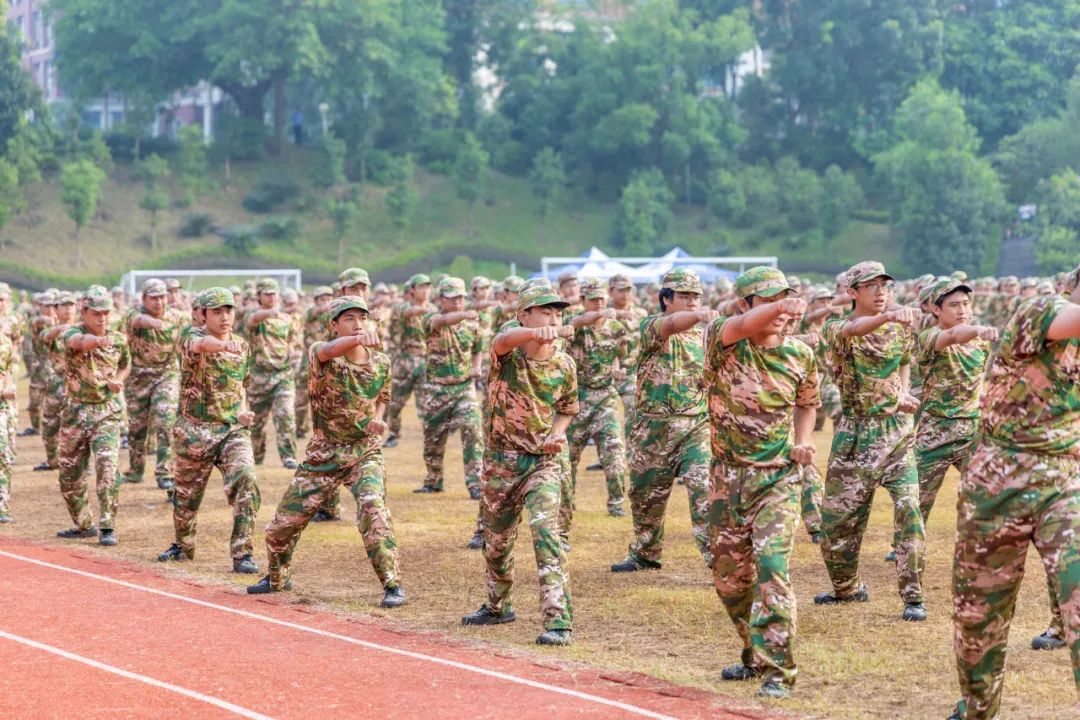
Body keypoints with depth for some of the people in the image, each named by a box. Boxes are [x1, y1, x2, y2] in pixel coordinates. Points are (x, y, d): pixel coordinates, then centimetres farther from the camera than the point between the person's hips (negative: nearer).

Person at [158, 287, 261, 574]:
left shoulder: (242, 346, 6)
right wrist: (223, 344, -59)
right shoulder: (192, 337, -10)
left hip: (234, 430, 2)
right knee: (186, 494, 13)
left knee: (245, 482, -21)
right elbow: (200, 344, -37)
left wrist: (242, 411, 3)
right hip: (195, 431, -2)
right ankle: (183, 546, 41)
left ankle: (242, 554, -16)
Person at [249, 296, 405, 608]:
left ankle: (392, 584, -18)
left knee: (373, 509, -27)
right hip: (323, 455, 0)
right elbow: (331, 350, -40)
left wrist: (378, 420, -7)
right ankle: (277, 578, 35)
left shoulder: (381, 363, -3)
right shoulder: (321, 354, -14)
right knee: (283, 522, 7)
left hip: (365, 453, 0)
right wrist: (359, 339, -62)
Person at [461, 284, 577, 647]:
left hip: (543, 461, -1)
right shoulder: (507, 352, -13)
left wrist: (558, 434, -10)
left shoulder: (564, 365, -5)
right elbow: (506, 339, -40)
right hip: (501, 460, 1)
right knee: (495, 538, 17)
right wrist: (538, 332, -61)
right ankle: (498, 606, 43)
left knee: (545, 530, -22)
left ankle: (559, 620, -25)